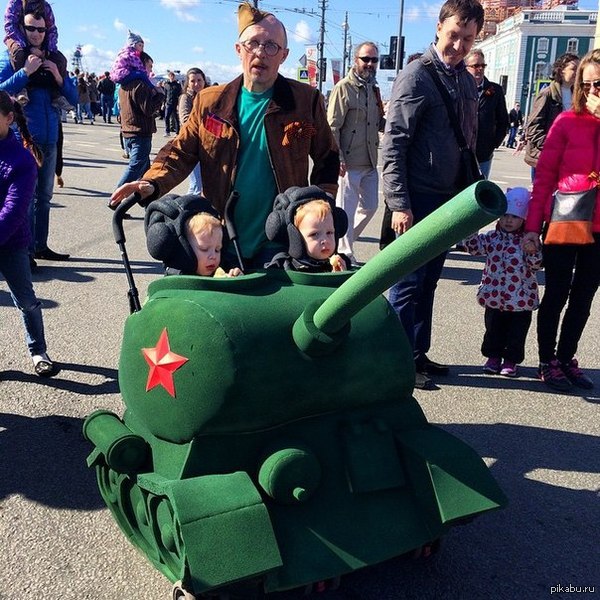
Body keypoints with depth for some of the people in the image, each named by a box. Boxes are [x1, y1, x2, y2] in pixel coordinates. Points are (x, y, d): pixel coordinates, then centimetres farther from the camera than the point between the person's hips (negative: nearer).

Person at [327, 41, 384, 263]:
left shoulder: (373, 89, 15)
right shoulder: (343, 88, -9)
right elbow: (332, 127, -13)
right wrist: (338, 159, -20)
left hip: (370, 161, 8)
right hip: (349, 162, -8)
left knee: (370, 206, 15)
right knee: (346, 209, -1)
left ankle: (344, 240, 32)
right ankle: (345, 254, 9)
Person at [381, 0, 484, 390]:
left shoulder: (467, 81, 12)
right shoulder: (417, 76, -11)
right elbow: (393, 144, -15)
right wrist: (399, 204, -19)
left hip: (449, 200, 7)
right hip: (418, 200, -7)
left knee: (428, 282, 14)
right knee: (409, 283, 1)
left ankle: (418, 353, 26)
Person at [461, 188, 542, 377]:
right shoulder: (492, 237, 2)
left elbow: (536, 265, -10)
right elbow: (473, 247, -6)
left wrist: (533, 251, -27)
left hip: (521, 299, -2)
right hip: (494, 296, 2)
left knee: (517, 332, 8)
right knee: (493, 329, 13)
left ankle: (511, 360, 22)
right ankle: (493, 356, 28)